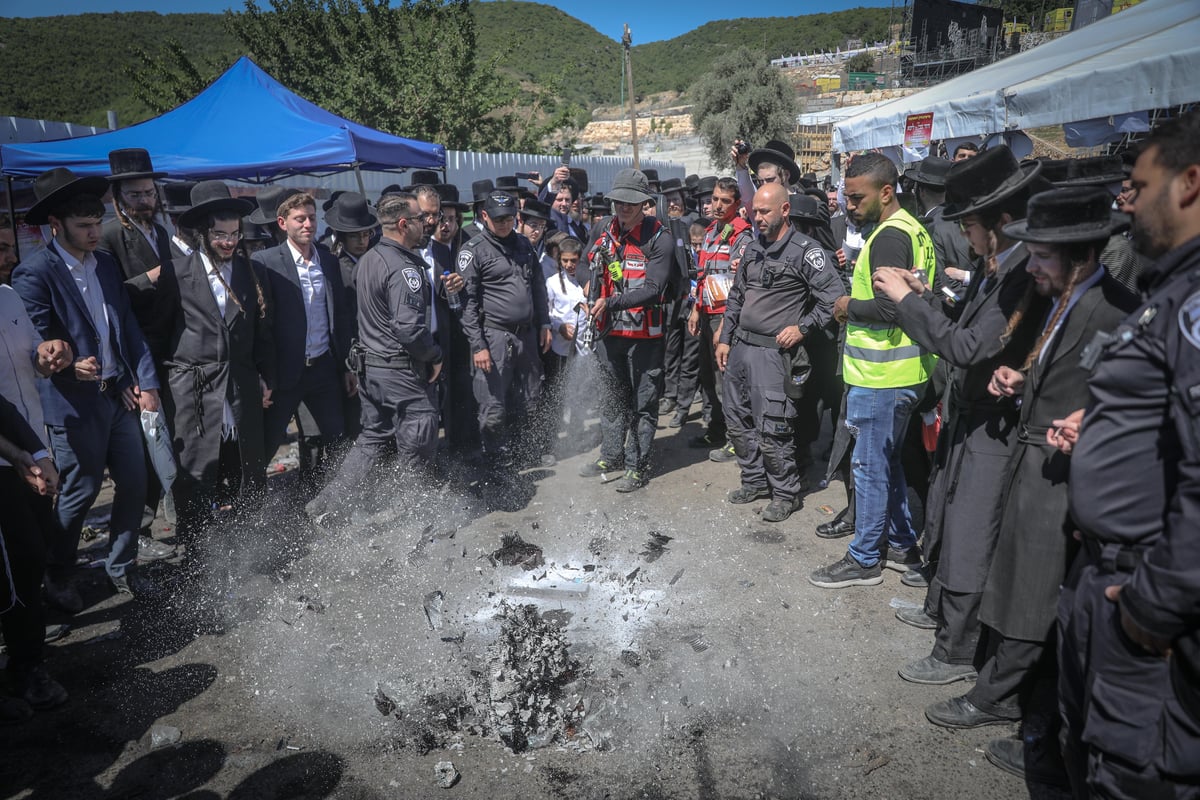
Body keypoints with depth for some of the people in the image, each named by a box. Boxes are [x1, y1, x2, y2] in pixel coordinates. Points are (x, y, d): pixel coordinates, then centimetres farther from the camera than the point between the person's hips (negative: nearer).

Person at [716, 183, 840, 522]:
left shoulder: (805, 250, -9)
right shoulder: (753, 249, 13)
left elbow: (833, 297, -11)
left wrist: (802, 328, -14)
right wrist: (725, 338, 16)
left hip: (773, 351, -8)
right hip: (740, 347, 8)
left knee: (771, 429, -6)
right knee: (737, 419, 15)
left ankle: (785, 494, 12)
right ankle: (755, 481, 31)